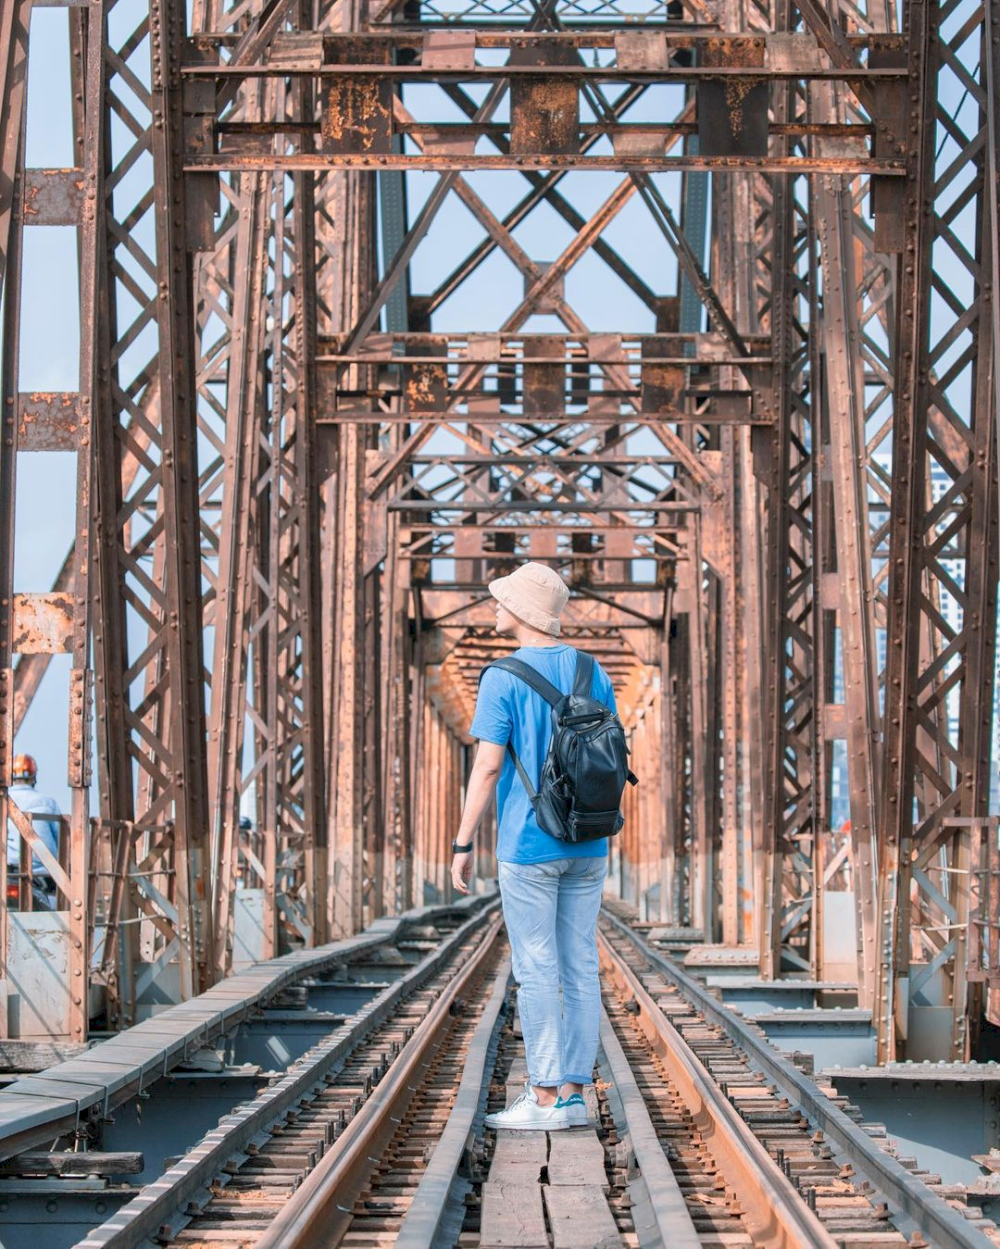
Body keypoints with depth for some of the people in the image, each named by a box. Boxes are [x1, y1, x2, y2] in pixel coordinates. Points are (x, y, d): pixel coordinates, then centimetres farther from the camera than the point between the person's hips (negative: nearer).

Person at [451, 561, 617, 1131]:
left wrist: (463, 844, -6)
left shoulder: (504, 679, -9)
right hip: (588, 848, 6)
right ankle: (574, 1094, 9)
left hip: (528, 845, -6)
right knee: (581, 968, 7)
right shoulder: (594, 674, 8)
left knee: (537, 971, -3)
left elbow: (488, 767, -12)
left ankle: (545, 1097, -3)